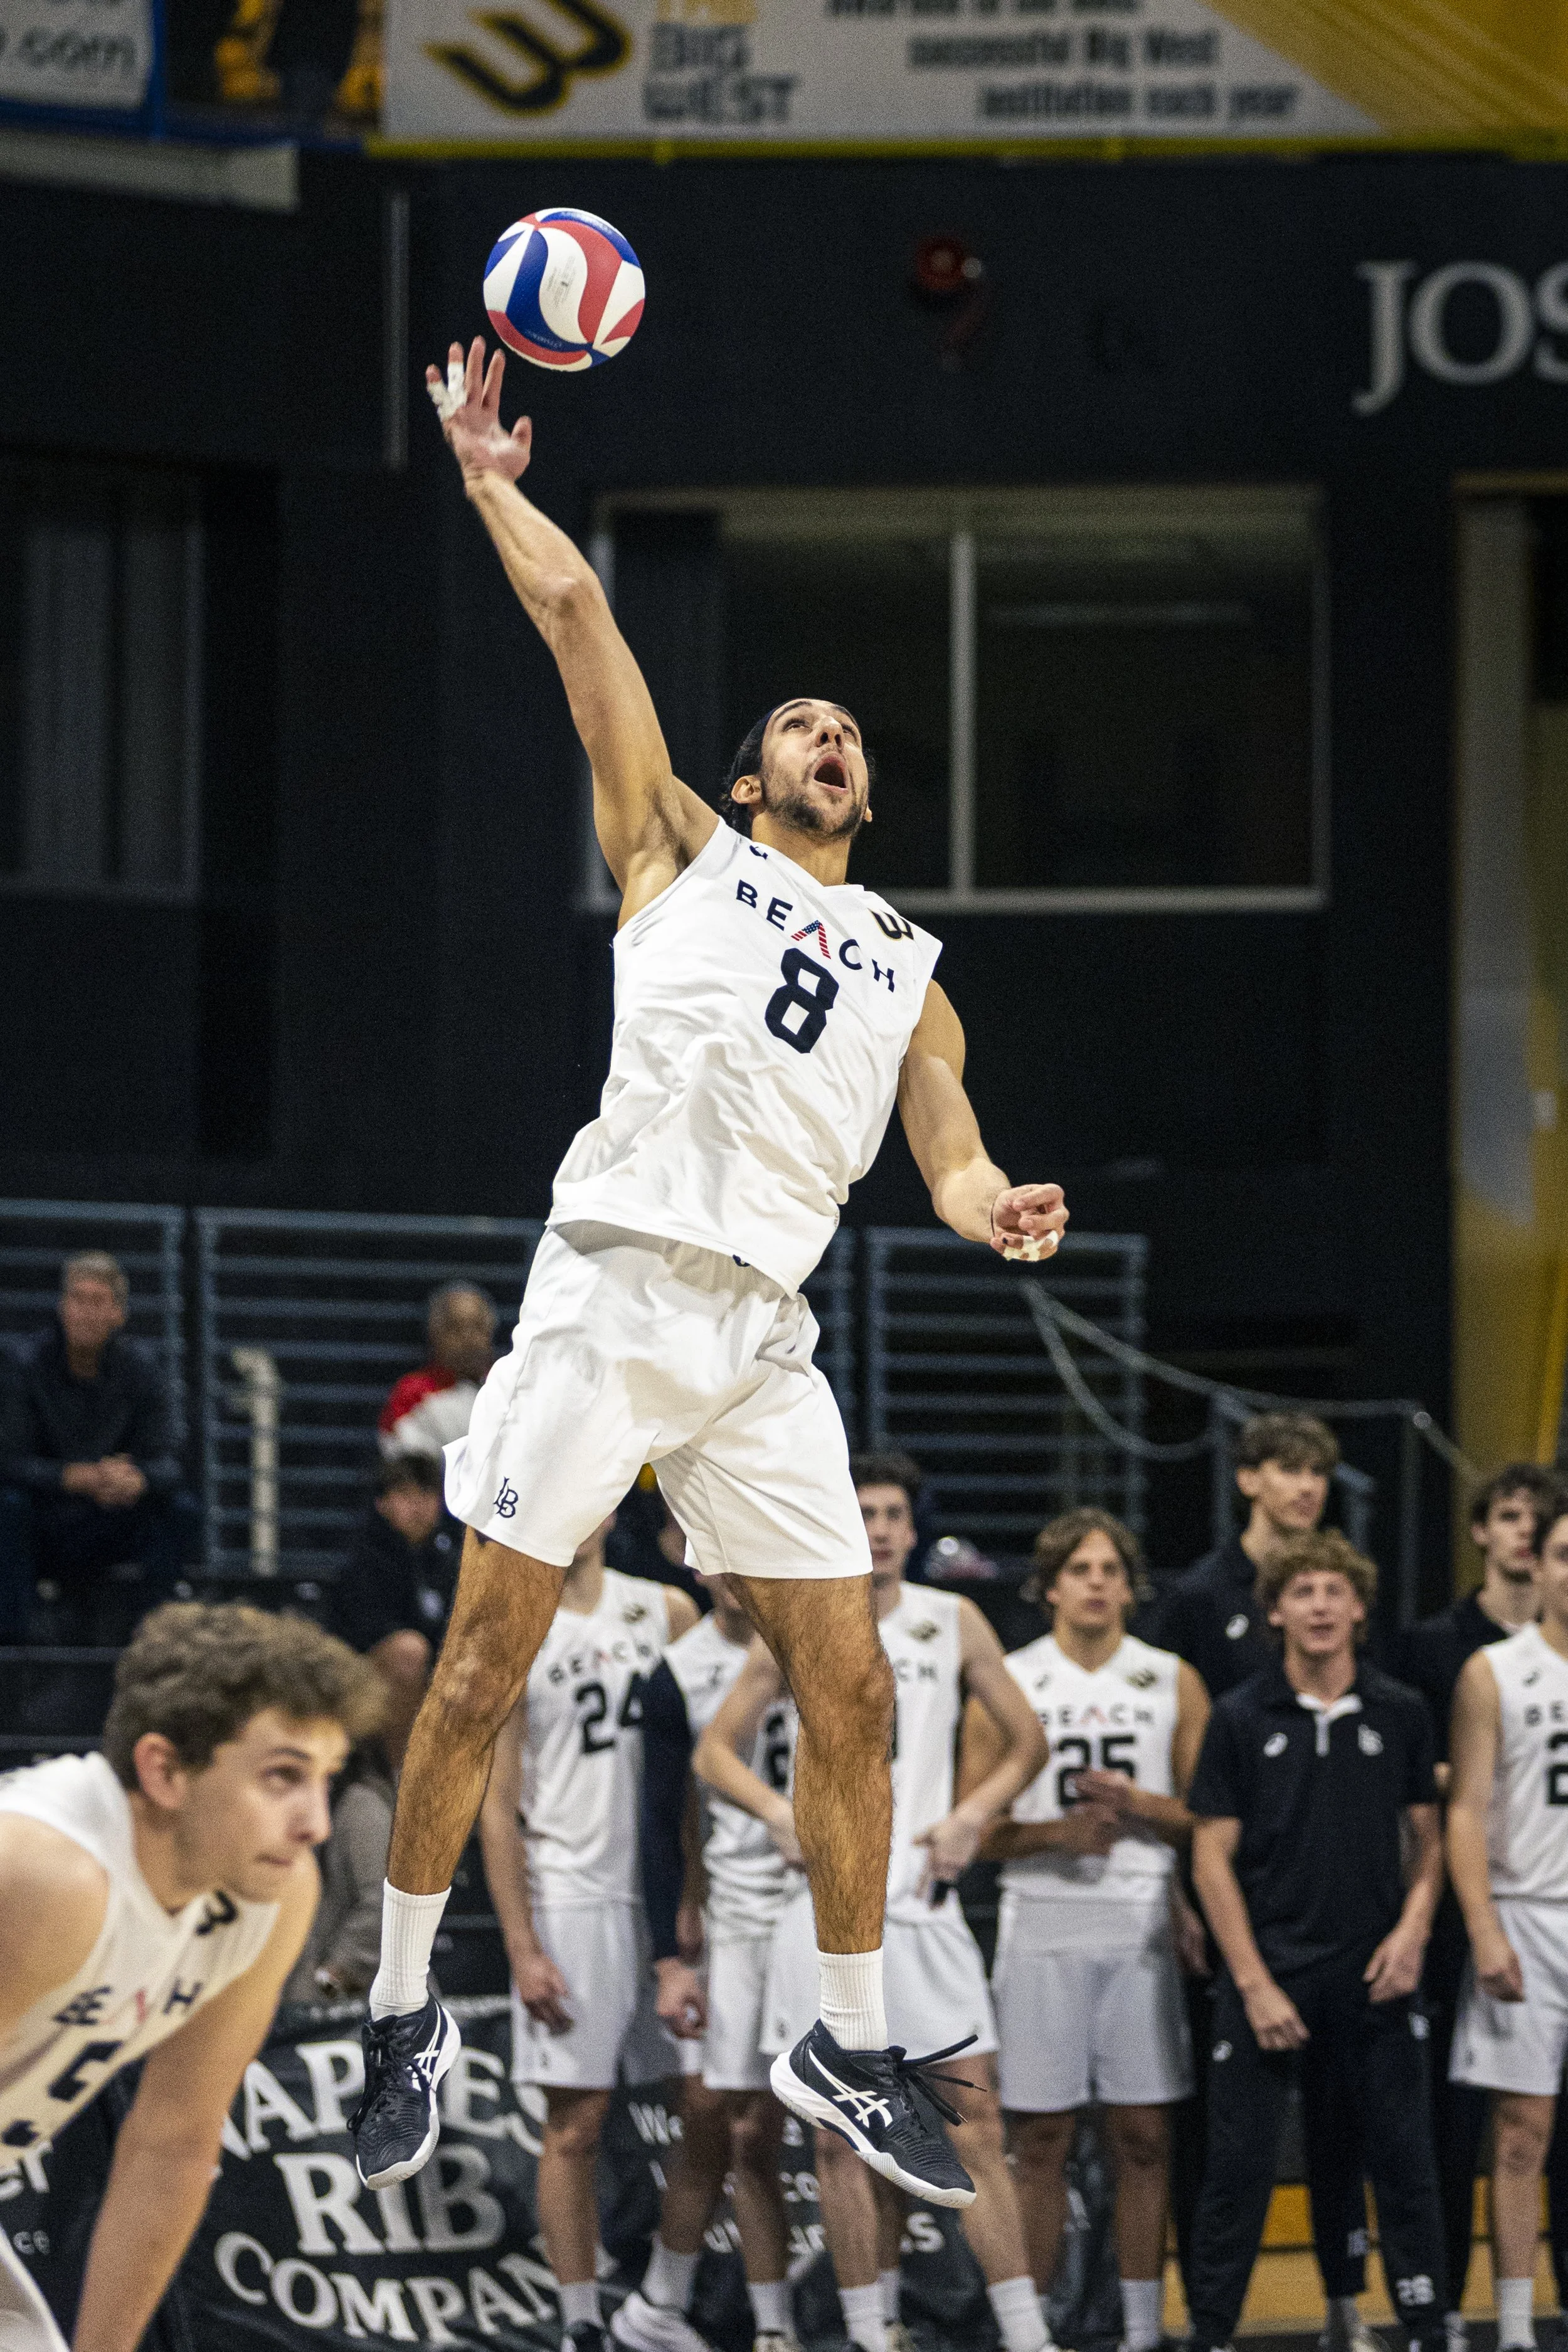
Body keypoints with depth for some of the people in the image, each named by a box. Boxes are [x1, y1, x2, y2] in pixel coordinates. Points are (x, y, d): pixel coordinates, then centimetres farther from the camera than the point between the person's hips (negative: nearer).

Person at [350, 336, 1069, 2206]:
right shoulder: (678, 852, 12)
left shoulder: (909, 969, 21)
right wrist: (488, 482, 13)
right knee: (484, 1668, -2)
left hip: (763, 1340, 4)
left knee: (848, 1690, 2)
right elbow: (576, 615, 6)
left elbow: (944, 1146, 10)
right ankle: (403, 2011, 10)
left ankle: (846, 2048, 13)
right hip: (613, 1285, -4)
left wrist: (993, 1207, -11)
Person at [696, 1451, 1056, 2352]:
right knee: (845, 2135, 0)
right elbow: (716, 1751, 9)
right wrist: (782, 1811, -8)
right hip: (830, 1901, 0)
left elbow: (1027, 1741, 13)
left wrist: (973, 1815, -3)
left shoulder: (955, 1623, 6)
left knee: (973, 2118, -5)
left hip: (925, 1902, 0)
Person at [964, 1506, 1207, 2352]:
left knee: (1143, 2137, 2)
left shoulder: (1174, 1683, 7)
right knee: (1040, 2140, 0)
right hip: (1043, 1924, -1)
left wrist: (1135, 1804, -12)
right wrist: (1058, 1833, -15)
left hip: (1141, 1928, 1)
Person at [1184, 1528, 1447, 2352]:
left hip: (1374, 1975, 2)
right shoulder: (1241, 1719, 0)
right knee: (1239, 2167, 0)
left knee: (1404, 2162, 3)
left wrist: (1414, 1928, -4)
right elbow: (1212, 1857, 0)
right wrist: (1255, 1982, -7)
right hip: (1267, 1971, -2)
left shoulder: (1401, 1714, 6)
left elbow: (1426, 1836, 14)